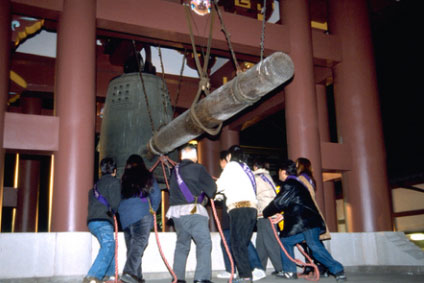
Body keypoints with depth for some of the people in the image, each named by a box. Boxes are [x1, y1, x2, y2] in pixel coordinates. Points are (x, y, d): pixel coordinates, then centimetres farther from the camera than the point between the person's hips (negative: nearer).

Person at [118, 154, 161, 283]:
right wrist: (153, 209, 17)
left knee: (131, 245, 10)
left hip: (124, 215, 4)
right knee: (139, 243, -11)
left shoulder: (124, 179, 15)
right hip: (142, 213, -4)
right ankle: (129, 272, -29)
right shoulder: (147, 176, 8)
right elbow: (156, 194, 4)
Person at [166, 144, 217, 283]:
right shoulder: (197, 168, -2)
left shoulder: (175, 170, 16)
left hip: (176, 210, 7)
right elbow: (211, 188, 0)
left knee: (182, 244, 16)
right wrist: (212, 195, 19)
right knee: (204, 242, -5)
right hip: (193, 210, -6)